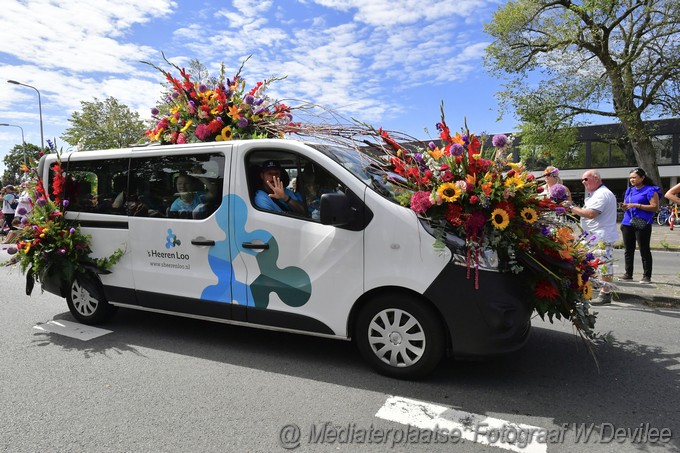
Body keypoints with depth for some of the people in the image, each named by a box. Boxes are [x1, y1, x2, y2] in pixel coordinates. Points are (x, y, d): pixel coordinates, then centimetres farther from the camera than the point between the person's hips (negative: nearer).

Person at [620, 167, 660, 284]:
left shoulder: (650, 190, -3)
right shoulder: (629, 190, 18)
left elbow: (655, 207, -10)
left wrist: (637, 205, -17)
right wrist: (624, 207, 2)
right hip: (627, 223, 7)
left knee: (644, 250, -2)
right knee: (628, 250, 9)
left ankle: (647, 276, 3)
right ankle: (628, 274, 17)